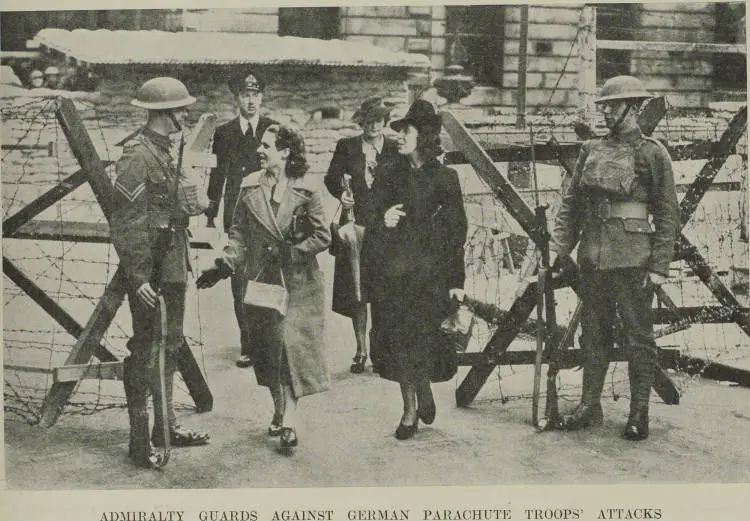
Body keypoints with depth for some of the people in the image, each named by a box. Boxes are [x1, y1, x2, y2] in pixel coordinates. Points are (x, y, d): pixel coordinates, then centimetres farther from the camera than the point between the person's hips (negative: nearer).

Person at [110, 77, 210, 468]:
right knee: (146, 352, -3)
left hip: (172, 266, 10)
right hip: (151, 272, -10)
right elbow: (126, 222, -20)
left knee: (169, 346, 18)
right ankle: (140, 441, 5)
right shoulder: (137, 156, -16)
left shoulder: (162, 151, 14)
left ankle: (166, 425, 31)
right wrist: (137, 277, -23)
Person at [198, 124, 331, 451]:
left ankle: (288, 421, -9)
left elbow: (322, 237, -3)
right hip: (260, 280, 4)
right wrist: (224, 265, -5)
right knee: (266, 348, 9)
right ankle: (279, 410, 26)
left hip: (297, 283, -4)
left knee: (291, 342, -12)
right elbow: (239, 234, 7)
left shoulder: (306, 191, -7)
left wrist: (290, 252, -13)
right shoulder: (249, 187, 3)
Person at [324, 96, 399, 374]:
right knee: (355, 289, 4)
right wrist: (341, 193, -12)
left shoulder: (395, 150, 3)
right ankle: (361, 350, 16)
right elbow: (331, 178, 8)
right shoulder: (347, 147, 5)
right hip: (355, 226, 1)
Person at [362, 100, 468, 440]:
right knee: (399, 340, 2)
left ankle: (423, 390, 25)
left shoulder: (445, 178, 1)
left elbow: (457, 231, 2)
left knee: (426, 339, -6)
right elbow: (369, 217, 4)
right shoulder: (388, 174, 6)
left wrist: (456, 280, -1)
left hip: (430, 273, -2)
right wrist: (382, 220, -21)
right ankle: (410, 408, 18)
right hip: (393, 272, 2)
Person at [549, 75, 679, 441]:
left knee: (637, 337, 2)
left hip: (633, 259, -5)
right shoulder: (591, 150, 11)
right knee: (593, 334, 12)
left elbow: (667, 214, -5)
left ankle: (639, 413, 12)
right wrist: (557, 246, 4)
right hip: (592, 256, 5)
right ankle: (590, 406, 22)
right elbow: (571, 204, 14)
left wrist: (659, 266, -10)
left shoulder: (652, 154, -3)